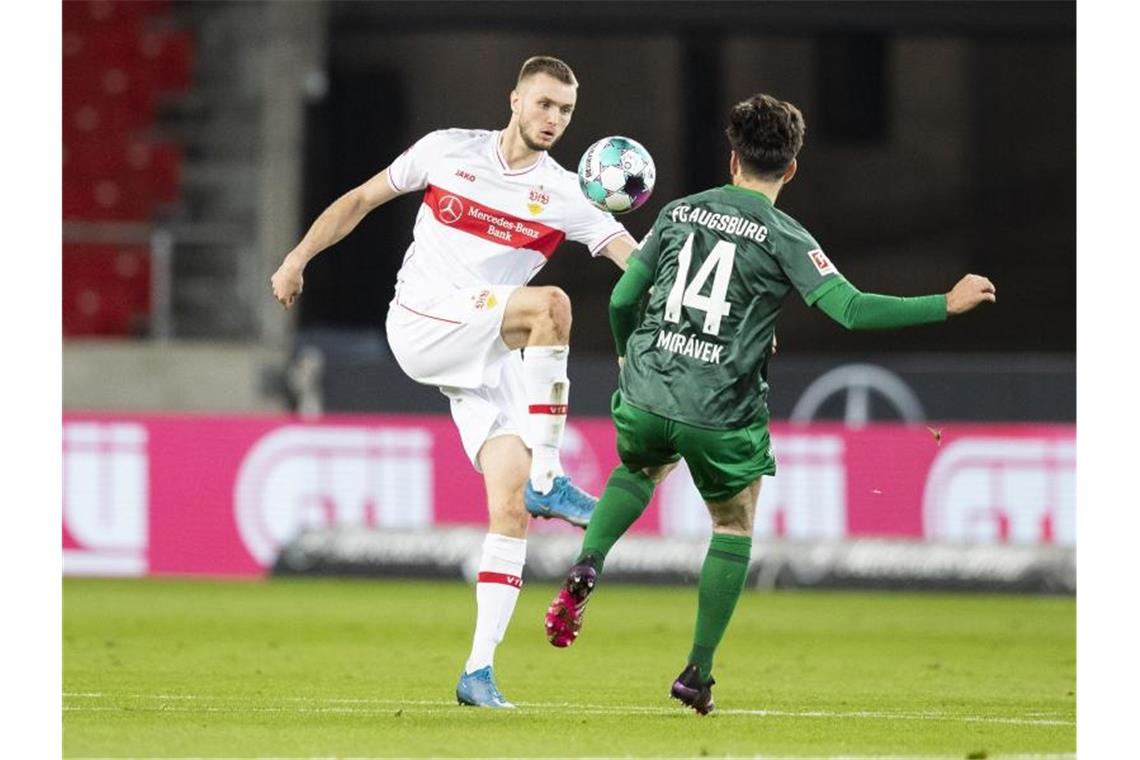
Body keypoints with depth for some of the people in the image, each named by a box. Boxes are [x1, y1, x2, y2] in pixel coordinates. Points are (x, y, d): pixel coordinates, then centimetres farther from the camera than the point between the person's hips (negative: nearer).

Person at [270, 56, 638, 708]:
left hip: (487, 354, 3)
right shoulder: (448, 150, 2)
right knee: (550, 303, -28)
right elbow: (361, 199, 13)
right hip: (420, 328, -3)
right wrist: (299, 258, 8)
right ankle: (547, 478, -26)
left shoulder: (567, 195, 3)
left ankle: (480, 671, -9)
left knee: (510, 506, -12)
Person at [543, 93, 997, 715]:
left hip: (646, 398, 3)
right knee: (734, 528, 20)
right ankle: (697, 674, 16)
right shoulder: (784, 237, -6)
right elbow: (850, 310, -16)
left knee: (640, 470, 36)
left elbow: (622, 299, 10)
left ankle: (586, 568, 9)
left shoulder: (679, 213, 7)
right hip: (722, 416, -3)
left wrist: (629, 357, 31)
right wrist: (947, 305, -10)